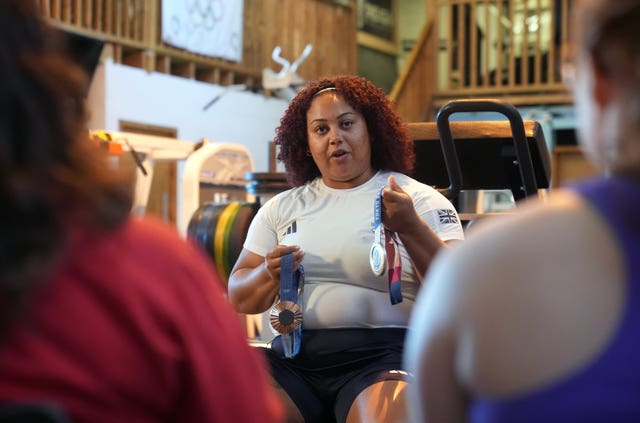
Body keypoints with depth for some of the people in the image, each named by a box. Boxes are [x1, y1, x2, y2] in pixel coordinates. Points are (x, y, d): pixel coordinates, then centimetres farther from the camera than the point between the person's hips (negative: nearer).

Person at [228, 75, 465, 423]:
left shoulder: (420, 200, 6)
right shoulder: (281, 208, 17)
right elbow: (240, 298, 16)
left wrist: (411, 228, -20)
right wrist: (270, 275, -5)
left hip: (384, 355, -4)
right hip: (293, 358, 4)